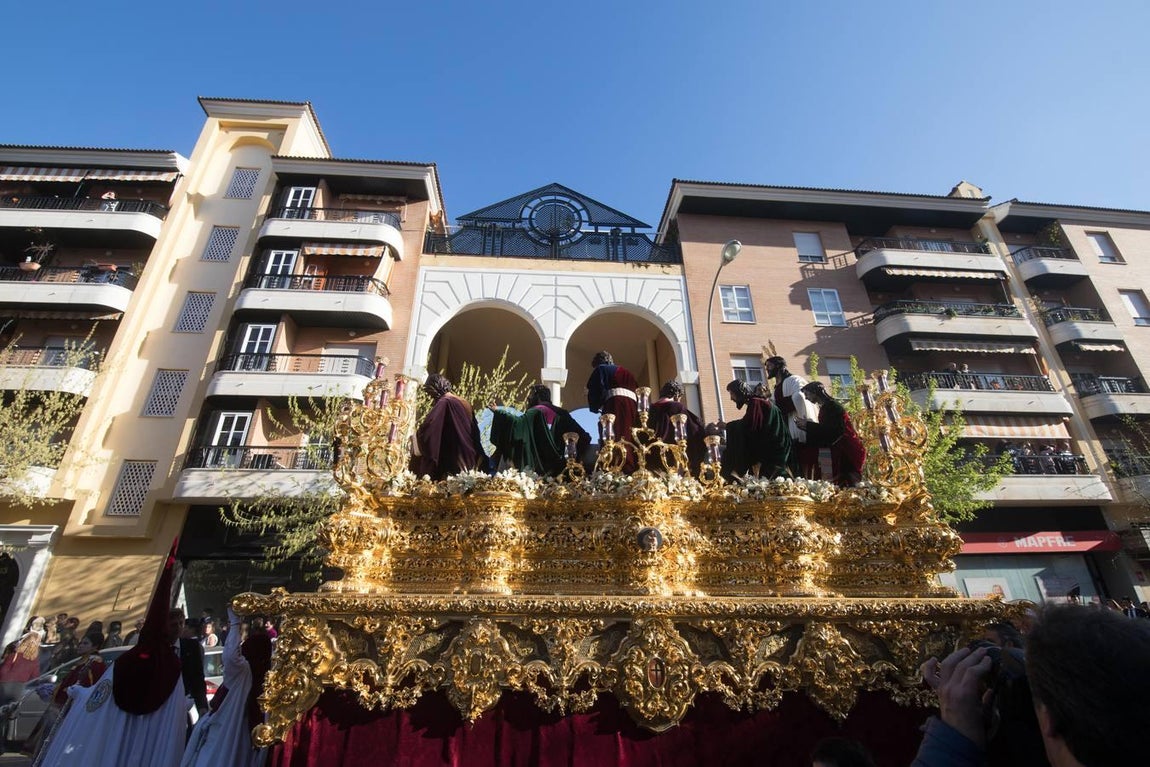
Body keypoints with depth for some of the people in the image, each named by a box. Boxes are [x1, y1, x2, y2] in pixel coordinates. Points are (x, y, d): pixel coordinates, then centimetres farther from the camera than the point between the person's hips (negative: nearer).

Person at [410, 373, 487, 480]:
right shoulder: (465, 404, 13)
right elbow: (475, 435, 19)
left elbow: (427, 428, -21)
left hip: (449, 462, -8)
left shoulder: (444, 403, -11)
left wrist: (417, 435, -2)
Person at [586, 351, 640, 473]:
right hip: (632, 403, 6)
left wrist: (594, 407, 15)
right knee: (628, 437, 3)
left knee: (615, 439, -14)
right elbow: (637, 389, 27)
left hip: (614, 403, -6)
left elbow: (594, 389, 3)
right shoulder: (624, 371, 34)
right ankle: (633, 470, -6)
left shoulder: (600, 369, 16)